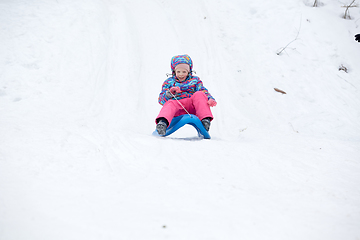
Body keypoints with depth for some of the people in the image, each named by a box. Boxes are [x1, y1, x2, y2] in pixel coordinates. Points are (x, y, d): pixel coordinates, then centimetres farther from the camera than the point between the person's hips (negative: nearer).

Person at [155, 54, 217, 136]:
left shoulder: (194, 80, 25)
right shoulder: (169, 82, 24)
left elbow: (204, 92, 9)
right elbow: (161, 99, 14)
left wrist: (210, 99, -16)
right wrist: (169, 93, -10)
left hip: (192, 107, 1)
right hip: (177, 108, -1)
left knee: (199, 95, -27)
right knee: (170, 103, -35)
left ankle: (205, 119, -39)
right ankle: (163, 122, -64)